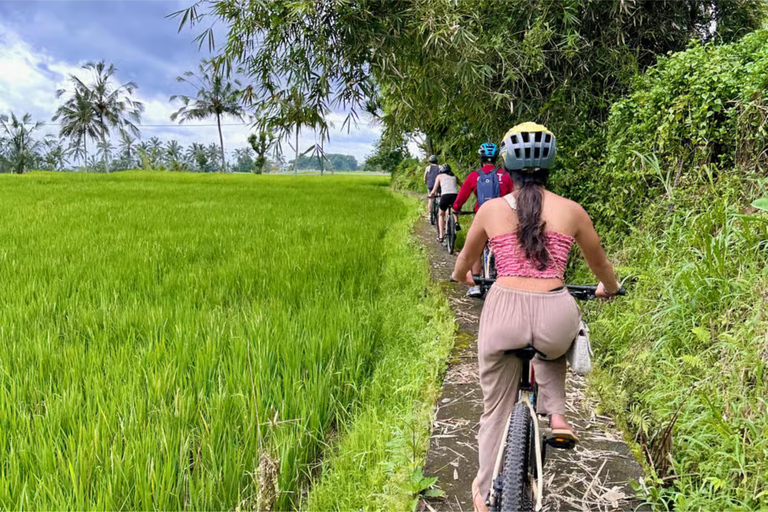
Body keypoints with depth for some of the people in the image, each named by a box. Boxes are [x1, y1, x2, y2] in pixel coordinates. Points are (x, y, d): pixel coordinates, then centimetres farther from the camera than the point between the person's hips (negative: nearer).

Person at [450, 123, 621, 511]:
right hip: (555, 313, 0)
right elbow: (600, 265, 24)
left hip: (503, 309, 0)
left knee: (496, 409, 18)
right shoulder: (571, 210, 8)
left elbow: (463, 265, 24)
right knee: (552, 348, 39)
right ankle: (556, 415, 22)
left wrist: (463, 277, 47)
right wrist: (609, 289, 45)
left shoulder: (490, 209, 8)